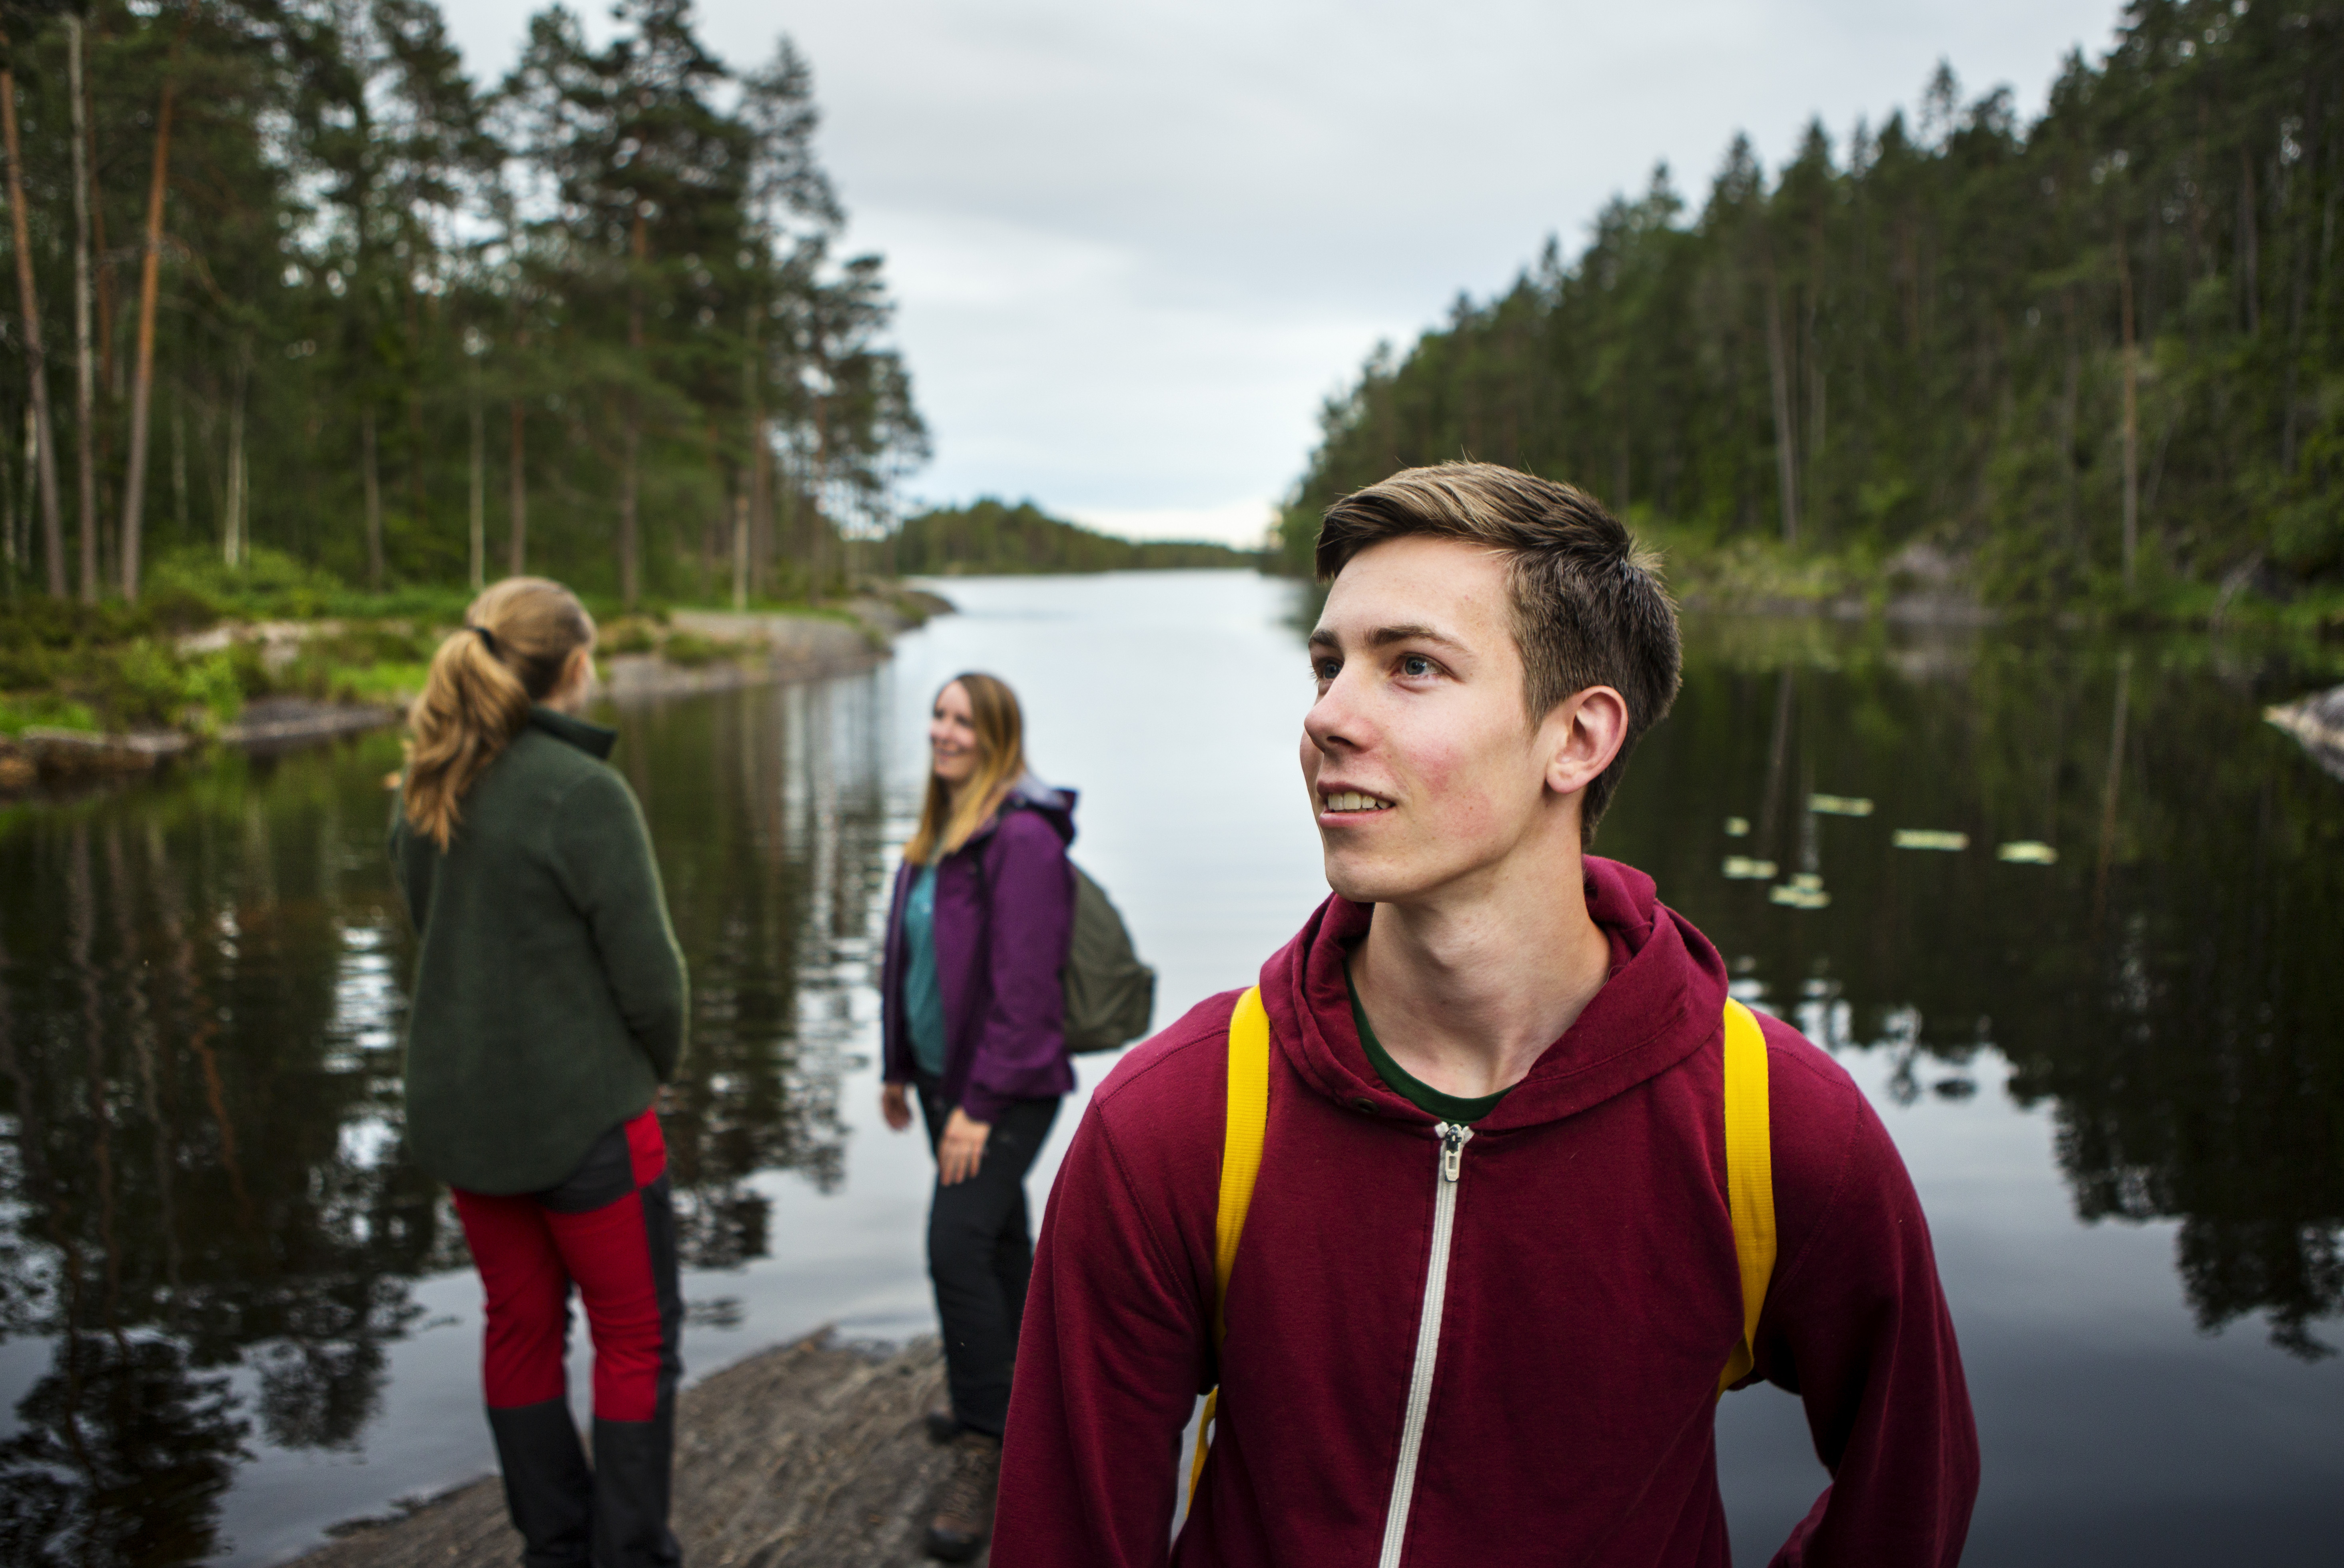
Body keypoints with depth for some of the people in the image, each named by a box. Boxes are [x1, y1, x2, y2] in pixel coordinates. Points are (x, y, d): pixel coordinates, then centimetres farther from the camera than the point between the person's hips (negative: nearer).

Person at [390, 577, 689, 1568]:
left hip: (460, 1105, 7)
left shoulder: (426, 791, 3)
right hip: (580, 1112, -7)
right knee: (637, 1336, 8)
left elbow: (432, 931, 12)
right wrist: (660, 1062, 3)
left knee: (521, 1326, 18)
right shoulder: (582, 793, -19)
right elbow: (648, 969, -17)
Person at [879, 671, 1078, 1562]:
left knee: (957, 1244, -15)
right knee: (998, 1240, 20)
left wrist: (980, 1105, -22)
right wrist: (899, 1069, 20)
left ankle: (983, 1452, -2)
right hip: (945, 1075, 9)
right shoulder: (937, 832, 10)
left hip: (1008, 1088, -9)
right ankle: (1005, 1403, 36)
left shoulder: (1023, 839, -19)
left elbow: (1023, 987, -22)